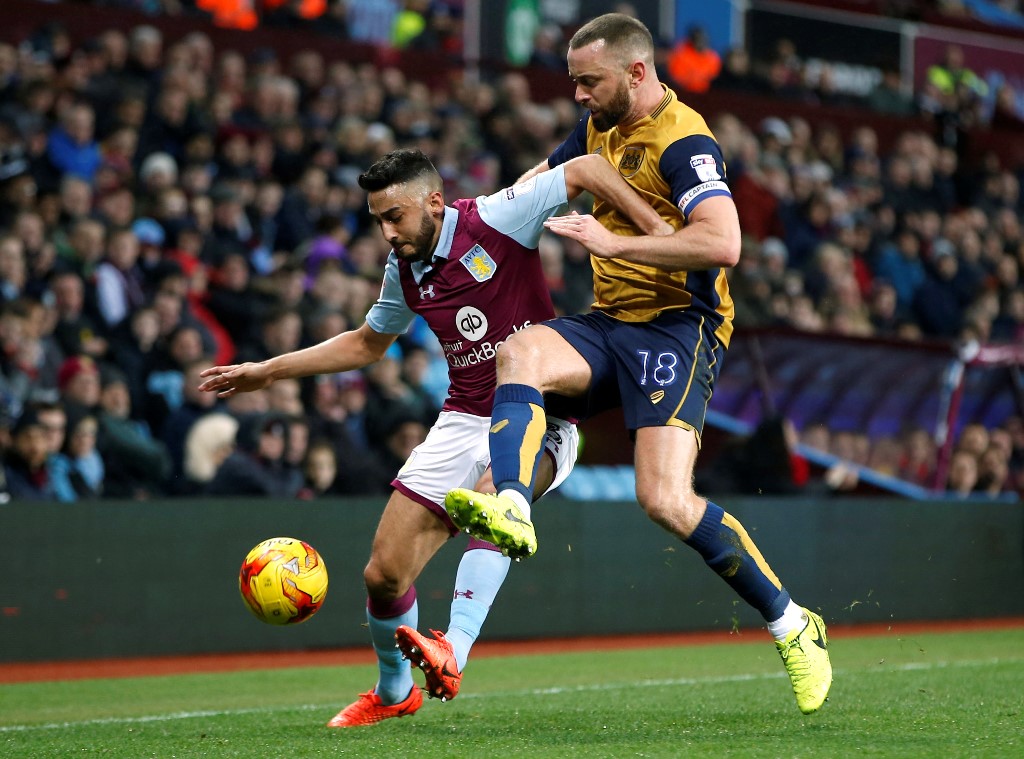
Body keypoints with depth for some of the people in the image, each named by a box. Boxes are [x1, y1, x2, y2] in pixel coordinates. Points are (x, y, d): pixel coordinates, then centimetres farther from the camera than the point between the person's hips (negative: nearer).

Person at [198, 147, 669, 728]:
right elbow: (368, 343, 25)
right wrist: (268, 371, 23)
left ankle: (453, 654, -47)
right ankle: (393, 692, 28)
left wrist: (658, 228, -23)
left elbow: (585, 169, -13)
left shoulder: (495, 221, -13)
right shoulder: (404, 270, 7)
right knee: (384, 575, 1)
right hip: (464, 422, 6)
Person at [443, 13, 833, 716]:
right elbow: (544, 179, 35)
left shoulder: (683, 142, -13)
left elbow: (723, 243, -27)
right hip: (610, 322, 8)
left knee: (667, 500, -20)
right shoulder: (602, 127, 15)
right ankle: (511, 511, -46)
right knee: (520, 353, -25)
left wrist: (613, 242, -25)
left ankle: (793, 626, -4)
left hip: (677, 326, -8)